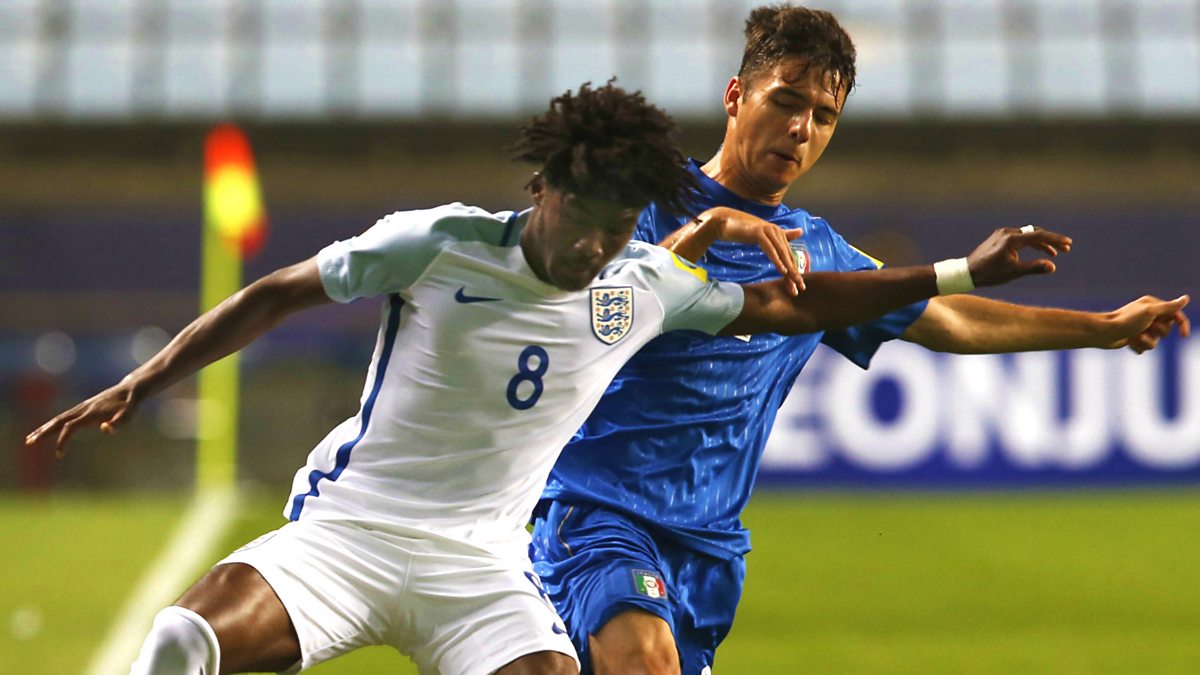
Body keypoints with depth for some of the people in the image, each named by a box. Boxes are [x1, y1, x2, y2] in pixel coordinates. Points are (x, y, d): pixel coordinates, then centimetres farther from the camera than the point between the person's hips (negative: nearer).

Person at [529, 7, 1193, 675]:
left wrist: (1107, 327, 34)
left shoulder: (819, 255, 16)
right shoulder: (650, 201, -1)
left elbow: (949, 320, 29)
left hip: (711, 544, 6)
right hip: (596, 509, -6)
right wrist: (703, 231, -31)